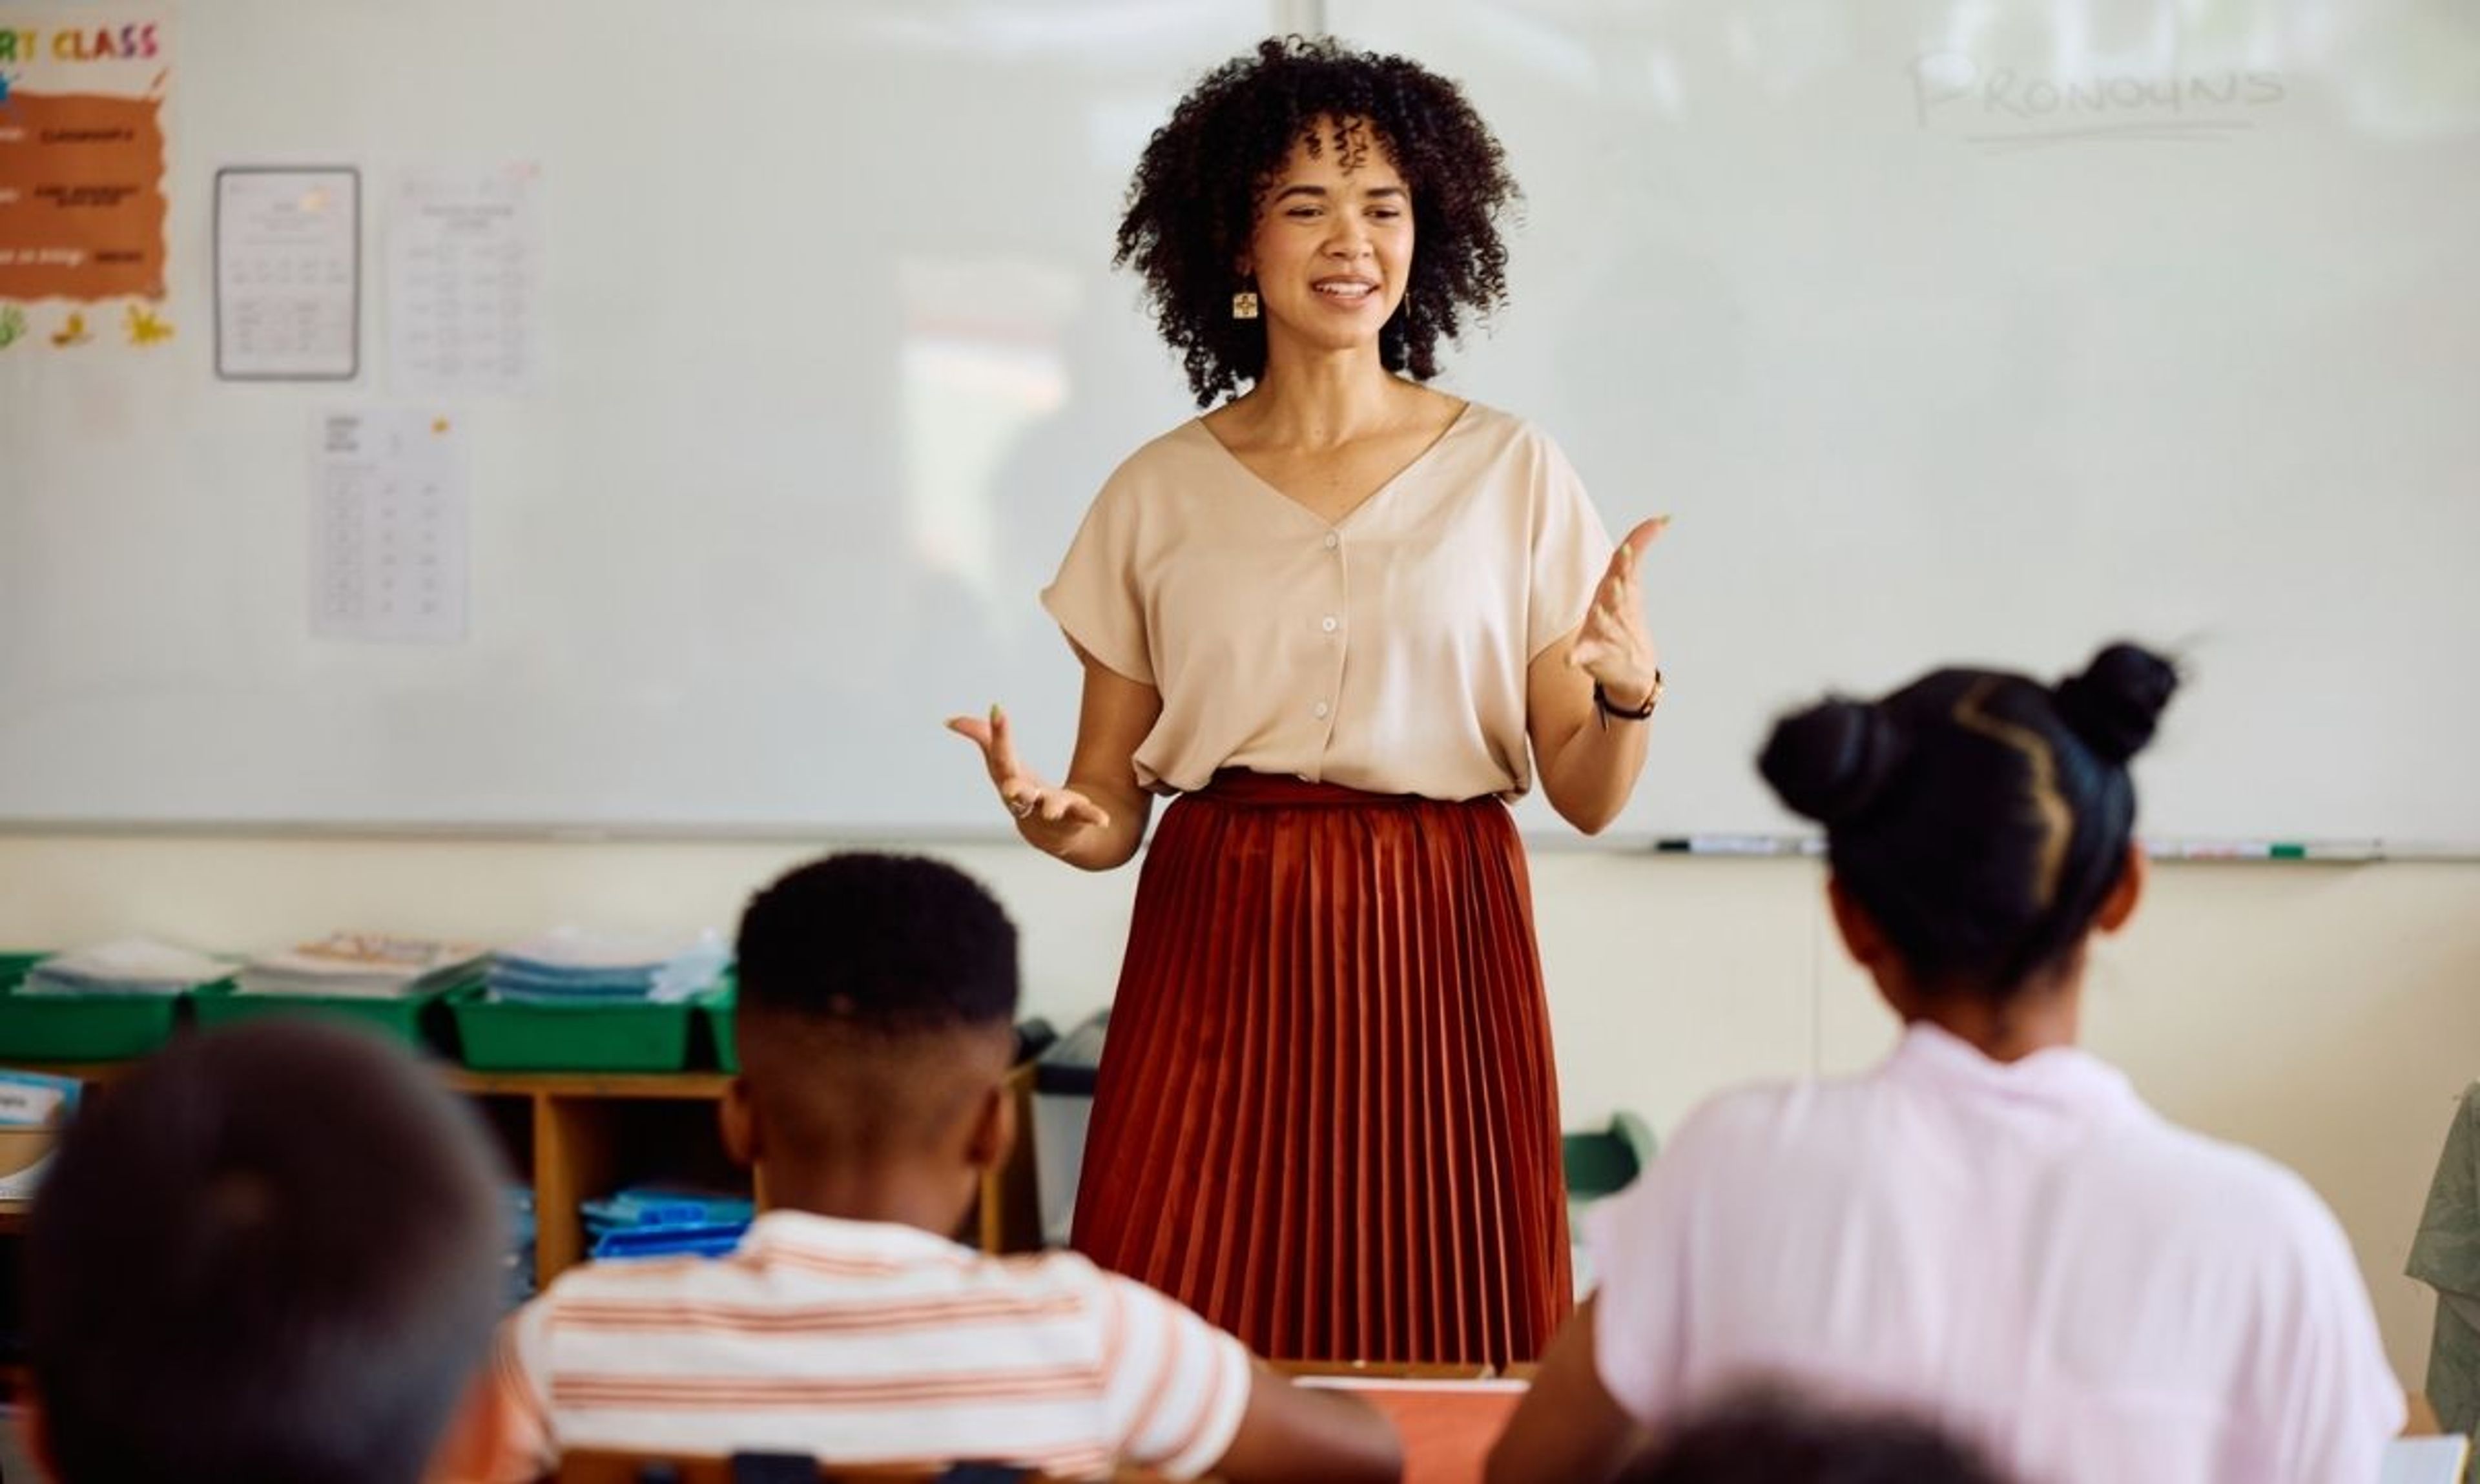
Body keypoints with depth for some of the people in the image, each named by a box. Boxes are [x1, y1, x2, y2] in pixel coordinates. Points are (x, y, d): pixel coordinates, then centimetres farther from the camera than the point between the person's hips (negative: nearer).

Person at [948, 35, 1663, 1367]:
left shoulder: (1511, 475, 4)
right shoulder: (1157, 495, 5)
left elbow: (1585, 796, 4)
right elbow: (1112, 803, 7)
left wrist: (1628, 692, -16)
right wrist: (1056, 819, -15)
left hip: (1436, 954, 0)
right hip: (1216, 956, 0)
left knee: (1433, 1360, 0)